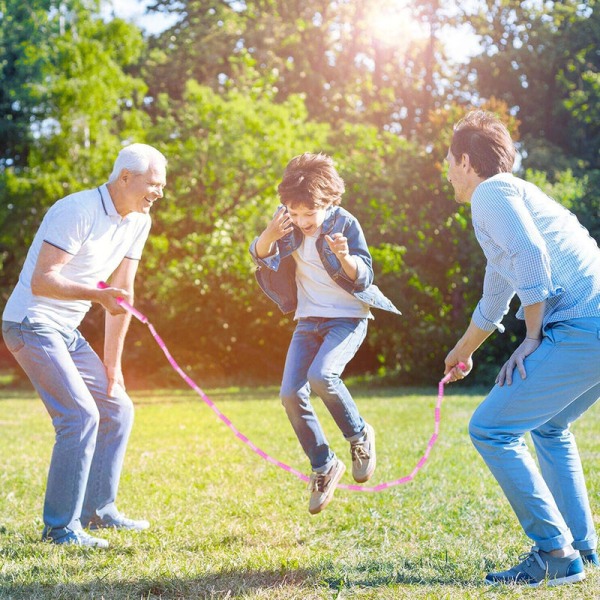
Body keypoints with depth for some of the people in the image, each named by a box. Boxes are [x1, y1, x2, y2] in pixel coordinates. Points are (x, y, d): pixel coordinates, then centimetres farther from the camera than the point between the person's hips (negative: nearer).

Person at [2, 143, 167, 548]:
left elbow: (122, 291, 9)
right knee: (81, 415, -19)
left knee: (117, 409, 8)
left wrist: (112, 364, 9)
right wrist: (98, 295, -39)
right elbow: (41, 281, -25)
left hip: (67, 332, 9)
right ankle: (61, 527, -10)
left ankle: (98, 510, 21)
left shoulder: (138, 222, 5)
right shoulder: (78, 211, -20)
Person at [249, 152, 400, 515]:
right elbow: (259, 255, -7)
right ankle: (324, 467, 12)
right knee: (291, 394, -6)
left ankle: (359, 436, -2)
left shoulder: (345, 224, -14)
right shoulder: (287, 221, -3)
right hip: (309, 319, 5)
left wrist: (345, 256, -35)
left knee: (321, 375, -29)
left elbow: (363, 278, -14)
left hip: (347, 318, -5)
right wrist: (270, 234, -29)